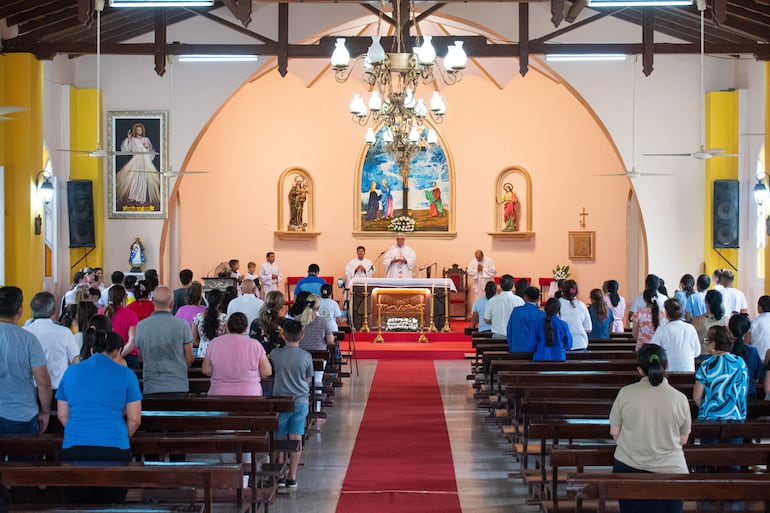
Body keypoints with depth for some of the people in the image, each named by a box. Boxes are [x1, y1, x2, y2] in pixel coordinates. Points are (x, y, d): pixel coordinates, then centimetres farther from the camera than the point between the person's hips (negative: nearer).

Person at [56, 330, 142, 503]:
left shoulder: (71, 372, 11)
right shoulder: (125, 374, 1)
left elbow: (62, 415, 15)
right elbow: (134, 419, 2)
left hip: (73, 449, 3)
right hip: (113, 449, -3)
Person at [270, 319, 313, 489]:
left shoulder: (276, 354, -7)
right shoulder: (306, 356, -6)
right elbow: (308, 380, 5)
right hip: (301, 401, 0)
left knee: (279, 438, 9)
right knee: (296, 439, 3)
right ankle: (292, 476, 6)